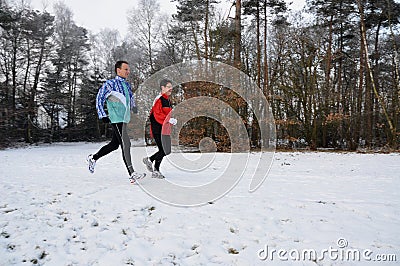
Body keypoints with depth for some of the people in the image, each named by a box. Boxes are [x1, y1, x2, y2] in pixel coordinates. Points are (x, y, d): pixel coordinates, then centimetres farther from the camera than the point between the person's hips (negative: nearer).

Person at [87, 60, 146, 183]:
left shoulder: (127, 85, 16)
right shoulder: (110, 84, -6)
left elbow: (131, 98, 30)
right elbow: (99, 99, -8)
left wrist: (134, 108, 17)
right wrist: (103, 115, -14)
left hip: (125, 119, 9)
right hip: (116, 119, -9)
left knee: (114, 144, 16)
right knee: (126, 144, -13)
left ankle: (93, 158, 36)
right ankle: (132, 174, -11)